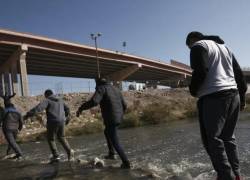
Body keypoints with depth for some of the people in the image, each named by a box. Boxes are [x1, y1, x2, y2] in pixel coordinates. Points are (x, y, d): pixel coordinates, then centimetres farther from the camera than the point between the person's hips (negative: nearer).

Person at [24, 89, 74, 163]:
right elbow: (67, 109, 27)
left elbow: (38, 108, -18)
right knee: (61, 138, 20)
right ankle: (69, 150, 1)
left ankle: (56, 156, 8)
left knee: (50, 139, 12)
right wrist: (67, 117, 43)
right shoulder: (60, 100, 18)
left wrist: (28, 115, -24)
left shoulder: (47, 101, -1)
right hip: (61, 122, 5)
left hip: (52, 122, -5)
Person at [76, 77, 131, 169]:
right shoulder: (116, 89, 14)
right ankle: (111, 154, 36)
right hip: (118, 118, 8)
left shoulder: (101, 88, -9)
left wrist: (81, 108, -16)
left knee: (115, 142, 5)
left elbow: (93, 101, -27)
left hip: (110, 119, -8)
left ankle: (126, 162, 9)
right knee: (106, 132, 32)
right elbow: (124, 105, 14)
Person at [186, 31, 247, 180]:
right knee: (228, 137, 14)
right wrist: (242, 96, 21)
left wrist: (193, 91, 1)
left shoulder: (199, 46, 1)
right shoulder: (224, 46, 25)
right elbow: (239, 73, 20)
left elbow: (200, 73, -15)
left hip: (214, 97, -8)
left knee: (212, 139, -4)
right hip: (233, 95, 9)